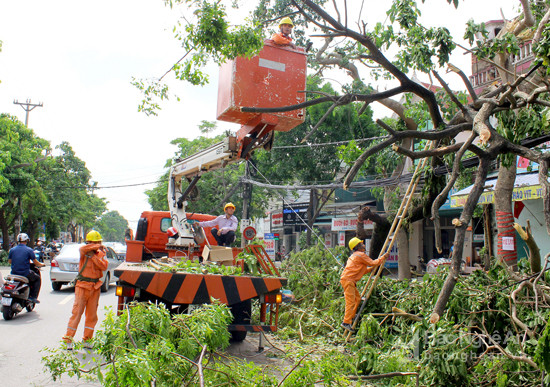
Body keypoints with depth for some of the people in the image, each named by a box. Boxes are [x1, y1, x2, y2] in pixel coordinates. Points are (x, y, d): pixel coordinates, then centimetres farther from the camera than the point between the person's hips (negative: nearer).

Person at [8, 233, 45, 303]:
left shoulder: (12, 250, 5)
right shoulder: (29, 250, -7)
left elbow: (9, 261, 17)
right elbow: (36, 263, -3)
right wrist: (42, 264, 18)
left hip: (14, 273, 5)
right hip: (25, 273, -5)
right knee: (38, 279, 19)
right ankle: (33, 297, 9)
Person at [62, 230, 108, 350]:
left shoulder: (101, 254, 8)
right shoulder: (84, 252, -4)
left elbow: (104, 266, -8)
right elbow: (83, 249, -29)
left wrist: (93, 256, -14)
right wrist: (98, 247, -20)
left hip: (95, 287, 4)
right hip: (83, 286, -4)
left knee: (92, 315, 9)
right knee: (77, 312, -5)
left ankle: (87, 339, 21)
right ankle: (68, 339, 3)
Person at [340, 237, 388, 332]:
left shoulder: (355, 255, 23)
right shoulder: (361, 255, -8)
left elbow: (362, 271, 27)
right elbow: (373, 263, -5)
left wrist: (371, 268, 21)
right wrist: (383, 257, 5)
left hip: (350, 281, 10)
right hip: (348, 280, -10)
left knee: (357, 298, 17)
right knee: (351, 301, -11)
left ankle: (350, 316, 21)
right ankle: (346, 323, -13)